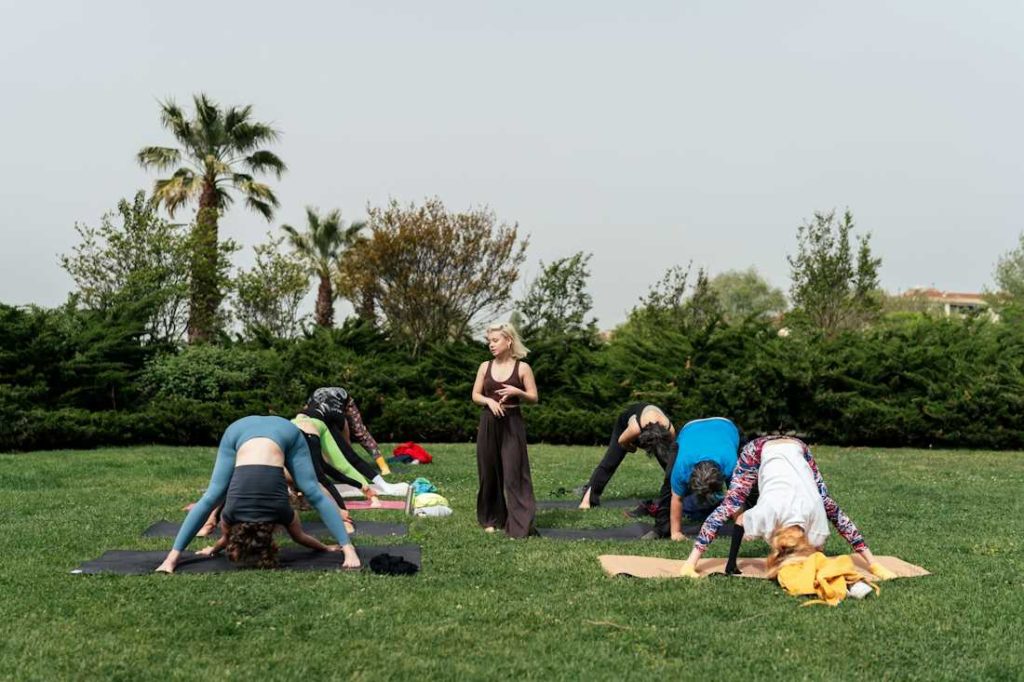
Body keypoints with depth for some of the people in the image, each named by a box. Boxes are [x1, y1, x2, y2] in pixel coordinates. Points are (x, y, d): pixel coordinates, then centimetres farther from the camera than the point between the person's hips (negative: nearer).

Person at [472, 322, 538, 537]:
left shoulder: (522, 368, -2)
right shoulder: (485, 366, 7)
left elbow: (534, 398, 0)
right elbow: (475, 395, 8)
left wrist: (517, 392, -18)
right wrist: (489, 400, -11)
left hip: (512, 424, -3)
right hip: (488, 423, 4)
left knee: (514, 474, -8)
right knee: (489, 473, 9)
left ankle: (520, 526, -6)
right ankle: (491, 519, 23)